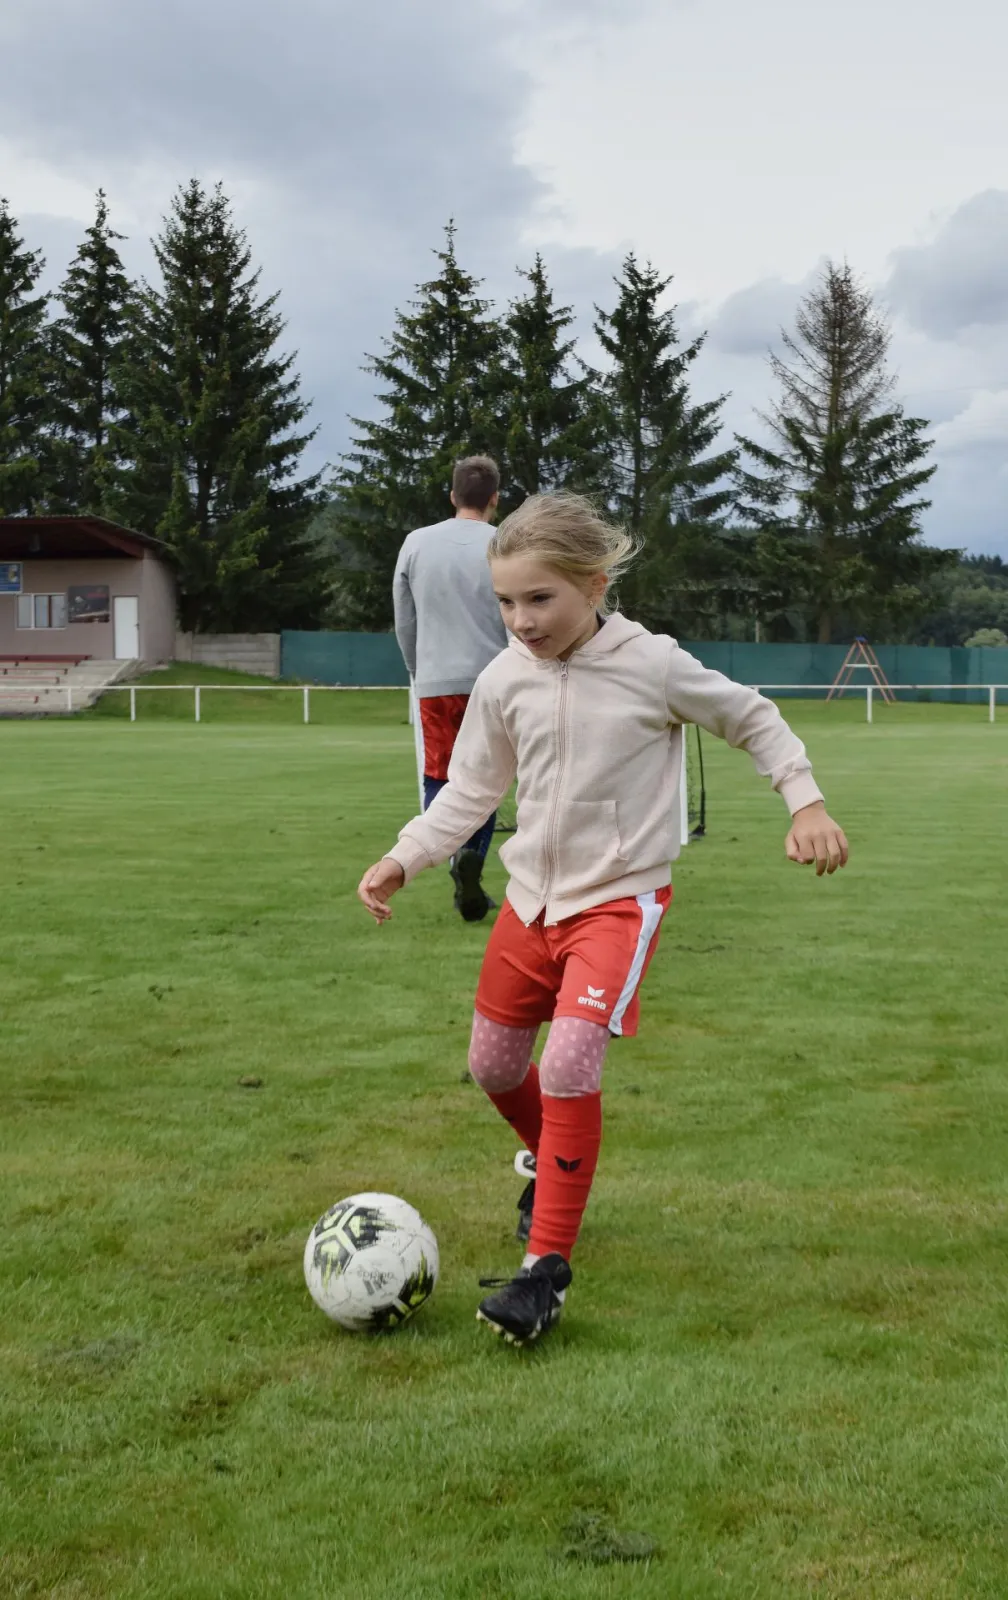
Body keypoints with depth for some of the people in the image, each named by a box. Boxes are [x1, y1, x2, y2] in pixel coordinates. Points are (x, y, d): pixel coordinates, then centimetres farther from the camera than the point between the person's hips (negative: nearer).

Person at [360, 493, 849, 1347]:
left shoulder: (653, 665, -14)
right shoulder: (504, 680, -4)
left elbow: (753, 718, 2)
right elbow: (470, 790, 7)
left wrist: (805, 801, -5)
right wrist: (404, 858, -5)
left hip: (620, 897, -5)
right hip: (531, 894, 5)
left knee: (569, 1063, -21)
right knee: (494, 1065, 13)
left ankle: (548, 1265, -10)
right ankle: (550, 1162, 46)